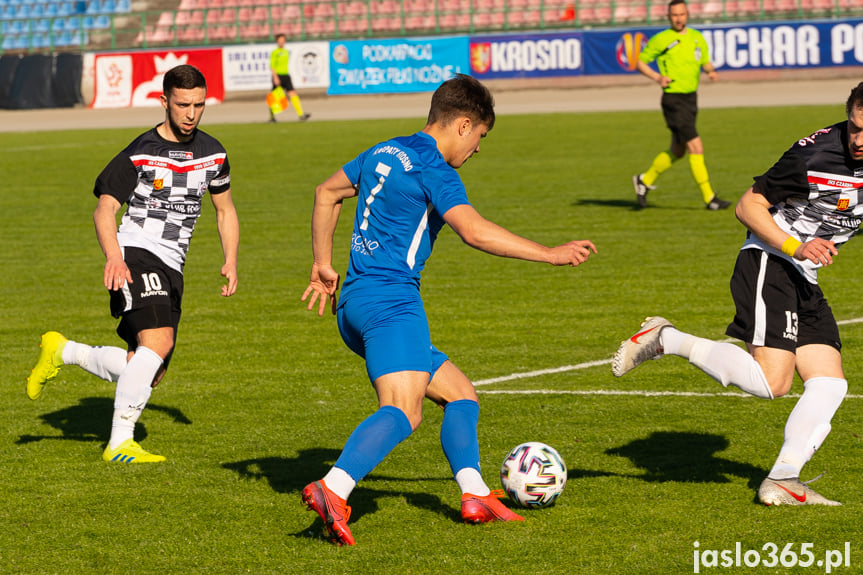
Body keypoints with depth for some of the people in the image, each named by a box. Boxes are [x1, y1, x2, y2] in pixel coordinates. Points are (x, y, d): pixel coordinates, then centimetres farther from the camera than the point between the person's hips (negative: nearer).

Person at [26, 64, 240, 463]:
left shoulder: (213, 153, 10)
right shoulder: (141, 153, -8)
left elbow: (225, 210, 23)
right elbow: (105, 210, -10)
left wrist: (230, 262, 9)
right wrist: (113, 258, -28)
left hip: (171, 269, 7)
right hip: (136, 255, -7)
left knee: (147, 373, 5)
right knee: (159, 340, -30)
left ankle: (63, 352, 28)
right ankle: (120, 443, -25)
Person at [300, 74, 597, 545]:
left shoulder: (383, 153, 19)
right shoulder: (432, 168, -9)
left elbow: (327, 193, 33)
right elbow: (473, 230, -23)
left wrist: (324, 266, 38)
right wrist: (549, 254, -19)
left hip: (354, 306, 10)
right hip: (390, 299, -10)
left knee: (460, 395, 15)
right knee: (403, 412, -26)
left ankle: (475, 496, 4)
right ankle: (333, 491, -43)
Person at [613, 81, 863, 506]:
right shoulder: (815, 153, -20)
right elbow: (748, 206, -15)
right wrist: (795, 247, -24)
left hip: (804, 280, 8)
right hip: (768, 263, -7)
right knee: (771, 381, -21)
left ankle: (783, 480, 3)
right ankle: (667, 340, -8)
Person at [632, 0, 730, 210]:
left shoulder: (697, 38, 9)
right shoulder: (661, 40, -7)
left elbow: (706, 62, 20)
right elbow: (639, 62, 1)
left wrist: (711, 71, -4)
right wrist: (657, 77, -15)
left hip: (691, 98, 7)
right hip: (674, 100, -7)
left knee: (678, 151, 15)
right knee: (696, 147, -13)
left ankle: (645, 180, 34)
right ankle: (709, 198, -10)